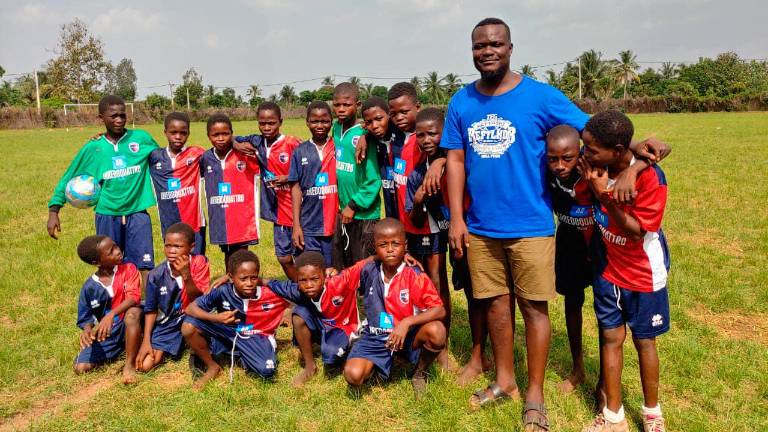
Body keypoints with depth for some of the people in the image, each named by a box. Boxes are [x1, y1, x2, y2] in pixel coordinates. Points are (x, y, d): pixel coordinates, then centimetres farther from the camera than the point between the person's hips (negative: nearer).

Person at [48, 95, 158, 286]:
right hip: (107, 215, 1)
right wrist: (54, 210, 1)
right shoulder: (93, 147, 0)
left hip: (137, 213, -1)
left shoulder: (141, 138, -1)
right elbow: (68, 178, 7)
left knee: (145, 266, -7)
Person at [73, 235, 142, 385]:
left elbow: (133, 297, -24)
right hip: (106, 334, 3)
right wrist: (87, 330, -22)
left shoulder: (128, 269, -10)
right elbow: (85, 317, 2)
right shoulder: (90, 287, -6)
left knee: (133, 312, -37)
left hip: (129, 328, -3)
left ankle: (130, 364, -24)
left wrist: (111, 315, -38)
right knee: (81, 368, -12)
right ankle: (119, 352, 15)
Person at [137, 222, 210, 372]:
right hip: (167, 323, 2)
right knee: (145, 365, -12)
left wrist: (186, 275, -34)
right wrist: (146, 341, -8)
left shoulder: (199, 262, -17)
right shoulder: (156, 275, -12)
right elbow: (151, 309, -1)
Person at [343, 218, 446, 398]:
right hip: (375, 337, 1)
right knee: (353, 375, -26)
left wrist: (407, 323, -31)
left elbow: (440, 310, -22)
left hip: (407, 335, -1)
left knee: (437, 331, -33)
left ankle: (419, 374, 0)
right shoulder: (368, 272, -5)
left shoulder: (415, 276, -16)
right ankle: (375, 366, 14)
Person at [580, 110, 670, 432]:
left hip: (644, 274, -4)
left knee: (644, 341, 10)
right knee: (611, 338, 9)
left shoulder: (650, 178, -25)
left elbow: (636, 231, -25)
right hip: (608, 270, 4)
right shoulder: (597, 168, -12)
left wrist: (604, 194, -31)